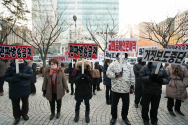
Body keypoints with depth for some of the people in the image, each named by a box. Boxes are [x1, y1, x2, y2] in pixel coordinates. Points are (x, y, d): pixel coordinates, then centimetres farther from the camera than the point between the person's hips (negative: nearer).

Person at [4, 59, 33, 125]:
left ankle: (24, 114, 41)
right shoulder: (10, 68, -5)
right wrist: (13, 79, -23)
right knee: (15, 104, 12)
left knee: (25, 103, 17)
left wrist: (22, 75, -27)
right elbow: (6, 77, -3)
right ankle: (17, 117, 34)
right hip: (14, 90, 0)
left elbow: (31, 74, -12)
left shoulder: (27, 67, -5)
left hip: (25, 89, 0)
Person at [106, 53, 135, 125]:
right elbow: (108, 73, -5)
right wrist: (115, 75, -19)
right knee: (114, 104, 10)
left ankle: (124, 117, 35)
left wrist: (132, 86, 6)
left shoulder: (129, 65, 7)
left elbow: (132, 76, 9)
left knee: (126, 104, 14)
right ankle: (114, 117, 30)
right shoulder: (113, 64, -1)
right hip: (116, 88, -2)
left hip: (126, 89, 2)